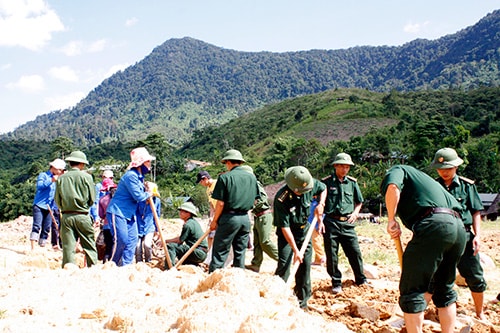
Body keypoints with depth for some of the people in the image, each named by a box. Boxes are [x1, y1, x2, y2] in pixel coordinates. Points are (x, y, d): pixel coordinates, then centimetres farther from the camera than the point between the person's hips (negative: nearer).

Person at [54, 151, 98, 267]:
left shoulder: (61, 178, 3)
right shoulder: (86, 177, -3)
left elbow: (57, 200, 6)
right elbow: (92, 199, 0)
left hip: (66, 216, 2)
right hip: (82, 216, -2)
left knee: (68, 247, 5)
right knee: (90, 246, 5)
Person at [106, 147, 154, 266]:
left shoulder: (140, 176, 11)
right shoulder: (131, 176, -20)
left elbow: (141, 193, 22)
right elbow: (138, 196, -22)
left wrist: (146, 189, 2)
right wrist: (148, 194, -3)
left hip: (129, 214, 10)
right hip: (117, 212, -10)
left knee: (132, 240, 6)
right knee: (121, 241, -9)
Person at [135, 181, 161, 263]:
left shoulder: (157, 200, -5)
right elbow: (135, 213, 1)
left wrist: (157, 229, 12)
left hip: (149, 227, 0)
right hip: (138, 226, 0)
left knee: (147, 244, -19)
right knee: (137, 246, -8)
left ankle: (148, 262, 4)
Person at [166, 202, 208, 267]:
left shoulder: (188, 224, -14)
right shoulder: (193, 222, 16)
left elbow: (180, 240, -10)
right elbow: (181, 237, 21)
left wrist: (166, 241, 2)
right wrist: (168, 240, 15)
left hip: (198, 253, -10)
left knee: (170, 246, -18)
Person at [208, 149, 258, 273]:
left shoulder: (225, 177, -8)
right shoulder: (251, 177, 8)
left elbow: (221, 203, -10)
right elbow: (254, 200, 13)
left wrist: (214, 221, -1)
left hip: (229, 217, -5)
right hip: (245, 218, 5)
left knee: (219, 252, -1)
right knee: (240, 252, 13)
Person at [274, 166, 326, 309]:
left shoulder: (311, 184, -15)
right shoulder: (281, 199, -30)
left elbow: (323, 188, 11)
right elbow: (284, 227, -27)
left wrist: (321, 204, -7)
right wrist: (295, 250, -27)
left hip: (305, 232, 5)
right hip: (287, 234, -4)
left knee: (305, 265, 7)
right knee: (284, 265, -15)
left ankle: (303, 300, 18)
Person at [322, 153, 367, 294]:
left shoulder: (352, 182, 10)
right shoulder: (326, 182, -1)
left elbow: (359, 202, 21)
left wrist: (355, 212, 3)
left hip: (347, 223, 3)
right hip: (331, 223, -3)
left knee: (355, 252, 5)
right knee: (332, 255, 2)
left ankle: (361, 280, 24)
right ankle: (336, 283, 15)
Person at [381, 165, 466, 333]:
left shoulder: (397, 170, 17)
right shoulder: (424, 178, 38)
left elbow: (392, 187, -11)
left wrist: (391, 220, -2)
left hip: (433, 225, -8)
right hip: (459, 226, 8)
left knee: (412, 289, 0)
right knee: (445, 288, 22)